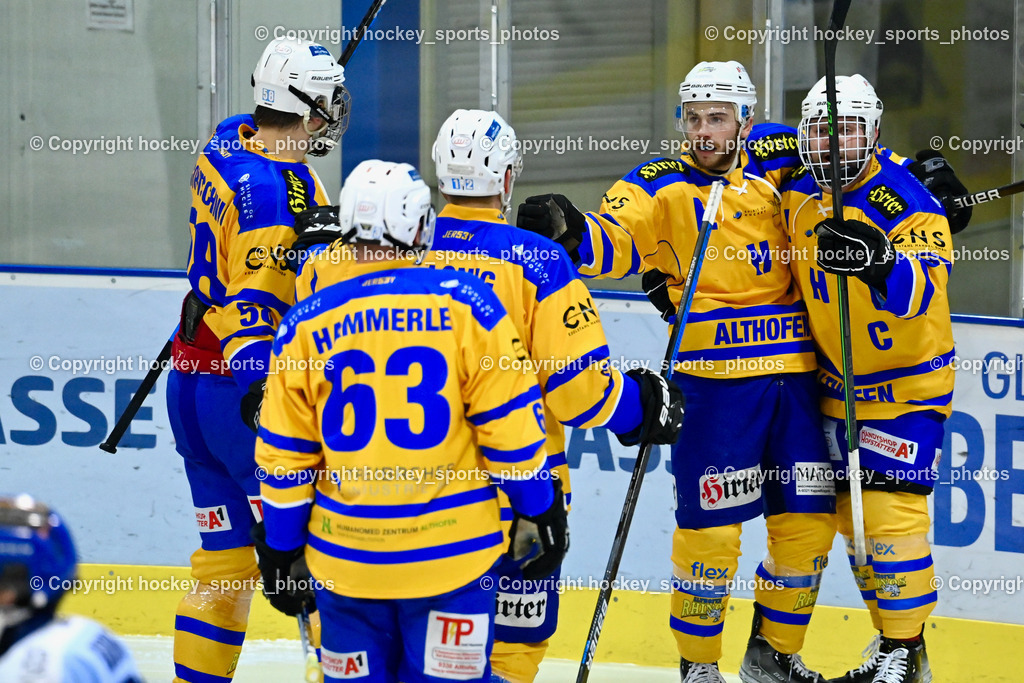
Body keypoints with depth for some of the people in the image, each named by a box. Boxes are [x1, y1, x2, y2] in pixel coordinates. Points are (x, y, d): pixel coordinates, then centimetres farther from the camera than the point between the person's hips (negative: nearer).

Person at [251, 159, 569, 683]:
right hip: (451, 555, -2)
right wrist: (540, 512, 7)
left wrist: (279, 546, 16)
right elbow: (508, 425, -5)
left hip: (347, 558, 2)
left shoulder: (306, 325, 0)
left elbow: (284, 456, 4)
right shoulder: (464, 303, -6)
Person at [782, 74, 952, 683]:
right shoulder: (796, 196, -3)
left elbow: (925, 291, -36)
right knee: (852, 514, 12)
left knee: (890, 512, -13)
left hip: (907, 382, -7)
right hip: (837, 381, 7)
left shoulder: (905, 203, -22)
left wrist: (878, 263, -57)